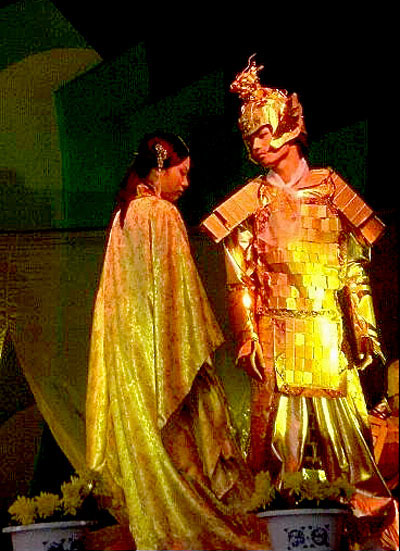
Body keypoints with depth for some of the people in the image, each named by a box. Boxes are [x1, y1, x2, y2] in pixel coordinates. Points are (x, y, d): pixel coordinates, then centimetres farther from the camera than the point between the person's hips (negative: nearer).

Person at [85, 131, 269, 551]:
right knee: (173, 441, -2)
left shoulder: (125, 213, 12)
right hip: (160, 346, -8)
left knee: (142, 437, 9)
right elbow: (175, 287, -15)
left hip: (128, 350, 8)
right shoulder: (162, 213, -13)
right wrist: (198, 345, -10)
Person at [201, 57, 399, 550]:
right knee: (282, 421, -2)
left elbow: (354, 266, 9)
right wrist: (246, 335, -6)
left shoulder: (330, 189, 10)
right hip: (278, 332, -1)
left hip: (329, 331, 1)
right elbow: (239, 278, 3)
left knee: (343, 422, 2)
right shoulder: (252, 202, 7)